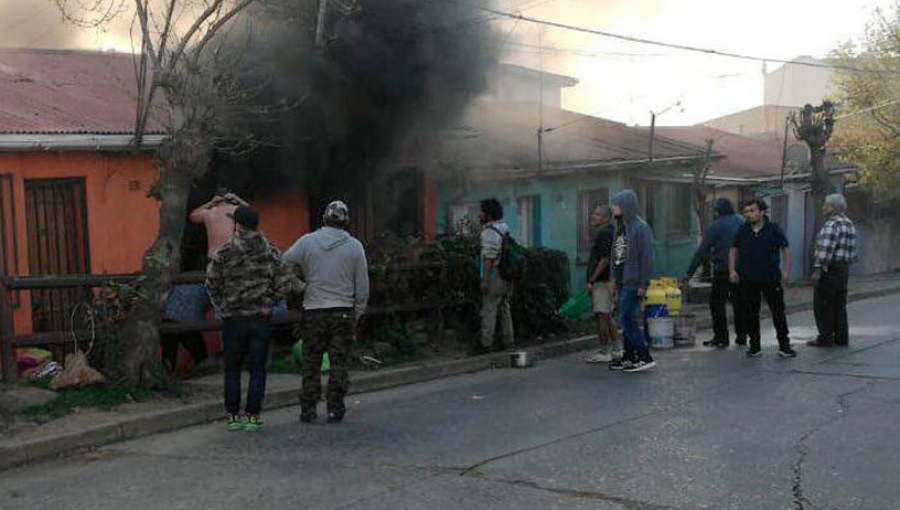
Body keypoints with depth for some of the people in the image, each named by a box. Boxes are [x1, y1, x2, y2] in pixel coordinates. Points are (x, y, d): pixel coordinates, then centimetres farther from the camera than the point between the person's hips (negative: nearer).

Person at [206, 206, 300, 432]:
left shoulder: (223, 254, -5)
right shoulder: (270, 253, -2)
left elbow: (212, 284, -3)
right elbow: (285, 284, -5)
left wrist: (223, 305, 12)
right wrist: (268, 303, 9)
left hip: (233, 319, 0)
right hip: (261, 319, 1)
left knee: (232, 369, 11)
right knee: (257, 369, 7)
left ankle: (233, 416, 14)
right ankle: (253, 416, 6)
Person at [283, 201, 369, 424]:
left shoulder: (307, 242, -1)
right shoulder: (355, 247, 0)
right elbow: (362, 286, 3)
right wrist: (357, 314, 12)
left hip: (313, 312, 0)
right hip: (343, 312, 0)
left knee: (311, 363, 8)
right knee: (339, 363, 6)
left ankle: (308, 409, 11)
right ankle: (335, 409, 8)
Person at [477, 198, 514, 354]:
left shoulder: (489, 232, -17)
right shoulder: (504, 229, 12)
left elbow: (489, 258, -20)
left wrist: (485, 281, -18)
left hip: (494, 278, -8)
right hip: (506, 277, 9)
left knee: (489, 310, -3)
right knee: (504, 309, 13)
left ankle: (486, 343, -1)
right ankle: (508, 341, 15)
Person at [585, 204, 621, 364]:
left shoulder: (605, 233, -15)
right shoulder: (610, 232, 17)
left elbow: (605, 260, -21)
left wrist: (591, 281, -19)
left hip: (602, 281, -10)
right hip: (609, 280, 10)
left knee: (602, 316, -7)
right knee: (607, 316, 15)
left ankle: (604, 353, -4)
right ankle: (617, 350, 19)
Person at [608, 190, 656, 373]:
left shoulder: (640, 227, -13)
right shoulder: (622, 227, 14)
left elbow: (647, 257, -16)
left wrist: (643, 284, -19)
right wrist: (616, 279, 14)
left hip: (633, 282, -9)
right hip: (622, 281, 9)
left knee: (626, 319, -12)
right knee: (626, 320, 12)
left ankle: (645, 357, -7)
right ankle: (629, 358, 19)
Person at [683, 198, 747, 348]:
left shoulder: (716, 226, -8)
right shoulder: (741, 222, 10)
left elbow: (702, 251, -8)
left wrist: (689, 272, -5)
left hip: (723, 270, -6)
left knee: (717, 303, 3)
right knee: (739, 303, 14)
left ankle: (721, 338, 2)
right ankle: (741, 337, 19)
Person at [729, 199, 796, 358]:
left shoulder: (774, 229, 0)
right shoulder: (742, 231, 6)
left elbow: (786, 248, 6)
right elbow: (733, 250, 13)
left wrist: (786, 269, -2)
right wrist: (732, 270, 2)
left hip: (771, 279, -2)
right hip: (747, 280, 2)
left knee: (778, 312, -1)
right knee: (750, 314, 5)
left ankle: (784, 345, 8)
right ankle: (754, 346, 16)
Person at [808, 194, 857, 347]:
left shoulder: (831, 225, -17)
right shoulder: (849, 224, 12)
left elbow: (825, 250, -23)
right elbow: (852, 251, 13)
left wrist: (817, 270, -22)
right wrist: (847, 264, 18)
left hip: (830, 270, -9)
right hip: (844, 269, 9)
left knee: (822, 305, -1)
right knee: (839, 305, 14)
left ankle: (825, 338, 1)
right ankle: (841, 337, 17)